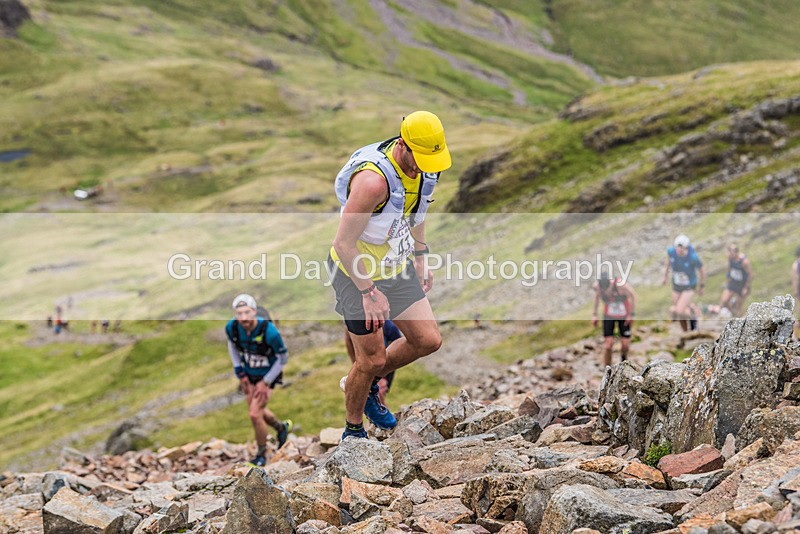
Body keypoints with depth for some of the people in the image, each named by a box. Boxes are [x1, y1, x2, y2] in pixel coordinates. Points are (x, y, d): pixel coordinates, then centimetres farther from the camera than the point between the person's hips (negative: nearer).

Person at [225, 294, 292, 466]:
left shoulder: (269, 330, -35)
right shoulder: (232, 327, -22)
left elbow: (283, 357, -19)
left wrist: (265, 382, -17)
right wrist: (239, 371, 0)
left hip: (268, 375, -5)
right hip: (248, 374, 5)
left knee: (255, 415, -13)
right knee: (259, 411, 18)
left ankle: (261, 455, 10)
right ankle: (282, 427, 50)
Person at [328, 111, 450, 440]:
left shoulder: (423, 164, -8)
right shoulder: (373, 179, -34)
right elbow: (343, 243, -28)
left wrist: (420, 259, 15)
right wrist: (369, 292, -23)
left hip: (396, 266, 7)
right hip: (356, 273, -7)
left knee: (428, 341, 5)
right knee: (373, 359, 0)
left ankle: (366, 384, 29)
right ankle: (353, 431, 24)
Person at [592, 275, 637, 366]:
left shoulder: (620, 285, -33)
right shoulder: (597, 286, -23)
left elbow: (633, 295, -13)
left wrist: (631, 314, -10)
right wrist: (594, 314, 6)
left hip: (624, 316, -1)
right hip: (609, 315, 1)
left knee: (626, 344, -1)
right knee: (608, 344, -10)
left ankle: (624, 357, 35)